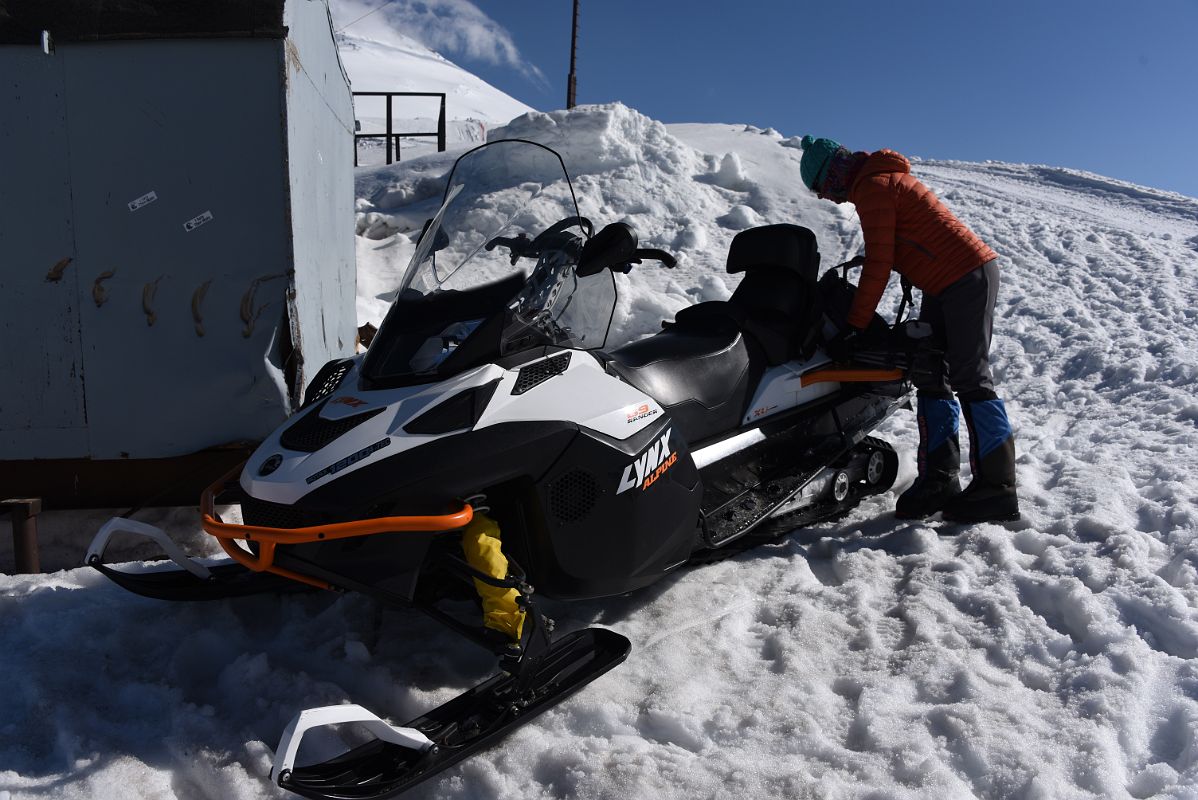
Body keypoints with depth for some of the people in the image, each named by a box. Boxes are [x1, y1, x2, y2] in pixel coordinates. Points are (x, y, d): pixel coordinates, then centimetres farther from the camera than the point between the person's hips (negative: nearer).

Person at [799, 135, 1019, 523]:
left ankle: (998, 487, -5)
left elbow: (878, 264, -18)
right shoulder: (880, 178, 17)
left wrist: (854, 327, -17)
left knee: (970, 380, -10)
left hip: (968, 276, -10)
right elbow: (896, 251, 20)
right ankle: (938, 479, 8)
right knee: (929, 377, 6)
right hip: (945, 285, 10)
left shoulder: (873, 187, -13)